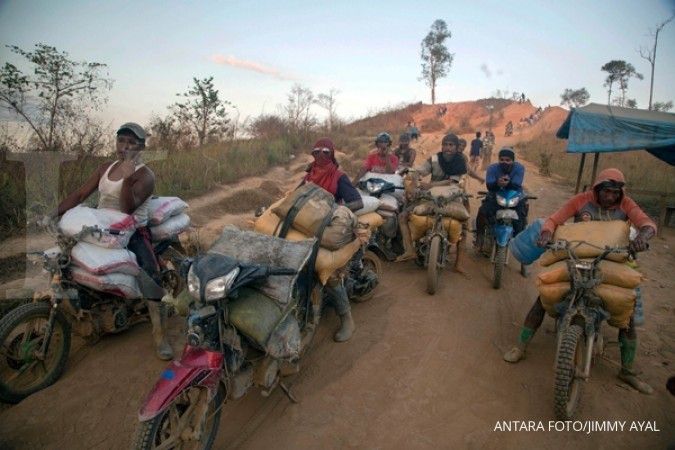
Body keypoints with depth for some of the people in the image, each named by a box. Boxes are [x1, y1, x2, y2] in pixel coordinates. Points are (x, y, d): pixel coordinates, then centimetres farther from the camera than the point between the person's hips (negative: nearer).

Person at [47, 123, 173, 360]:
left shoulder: (144, 175, -9)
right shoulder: (106, 168, 12)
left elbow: (128, 208, -22)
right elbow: (80, 194, 9)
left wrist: (127, 178, -36)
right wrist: (55, 212, -5)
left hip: (133, 233, -7)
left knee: (150, 276, -27)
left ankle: (160, 335, -20)